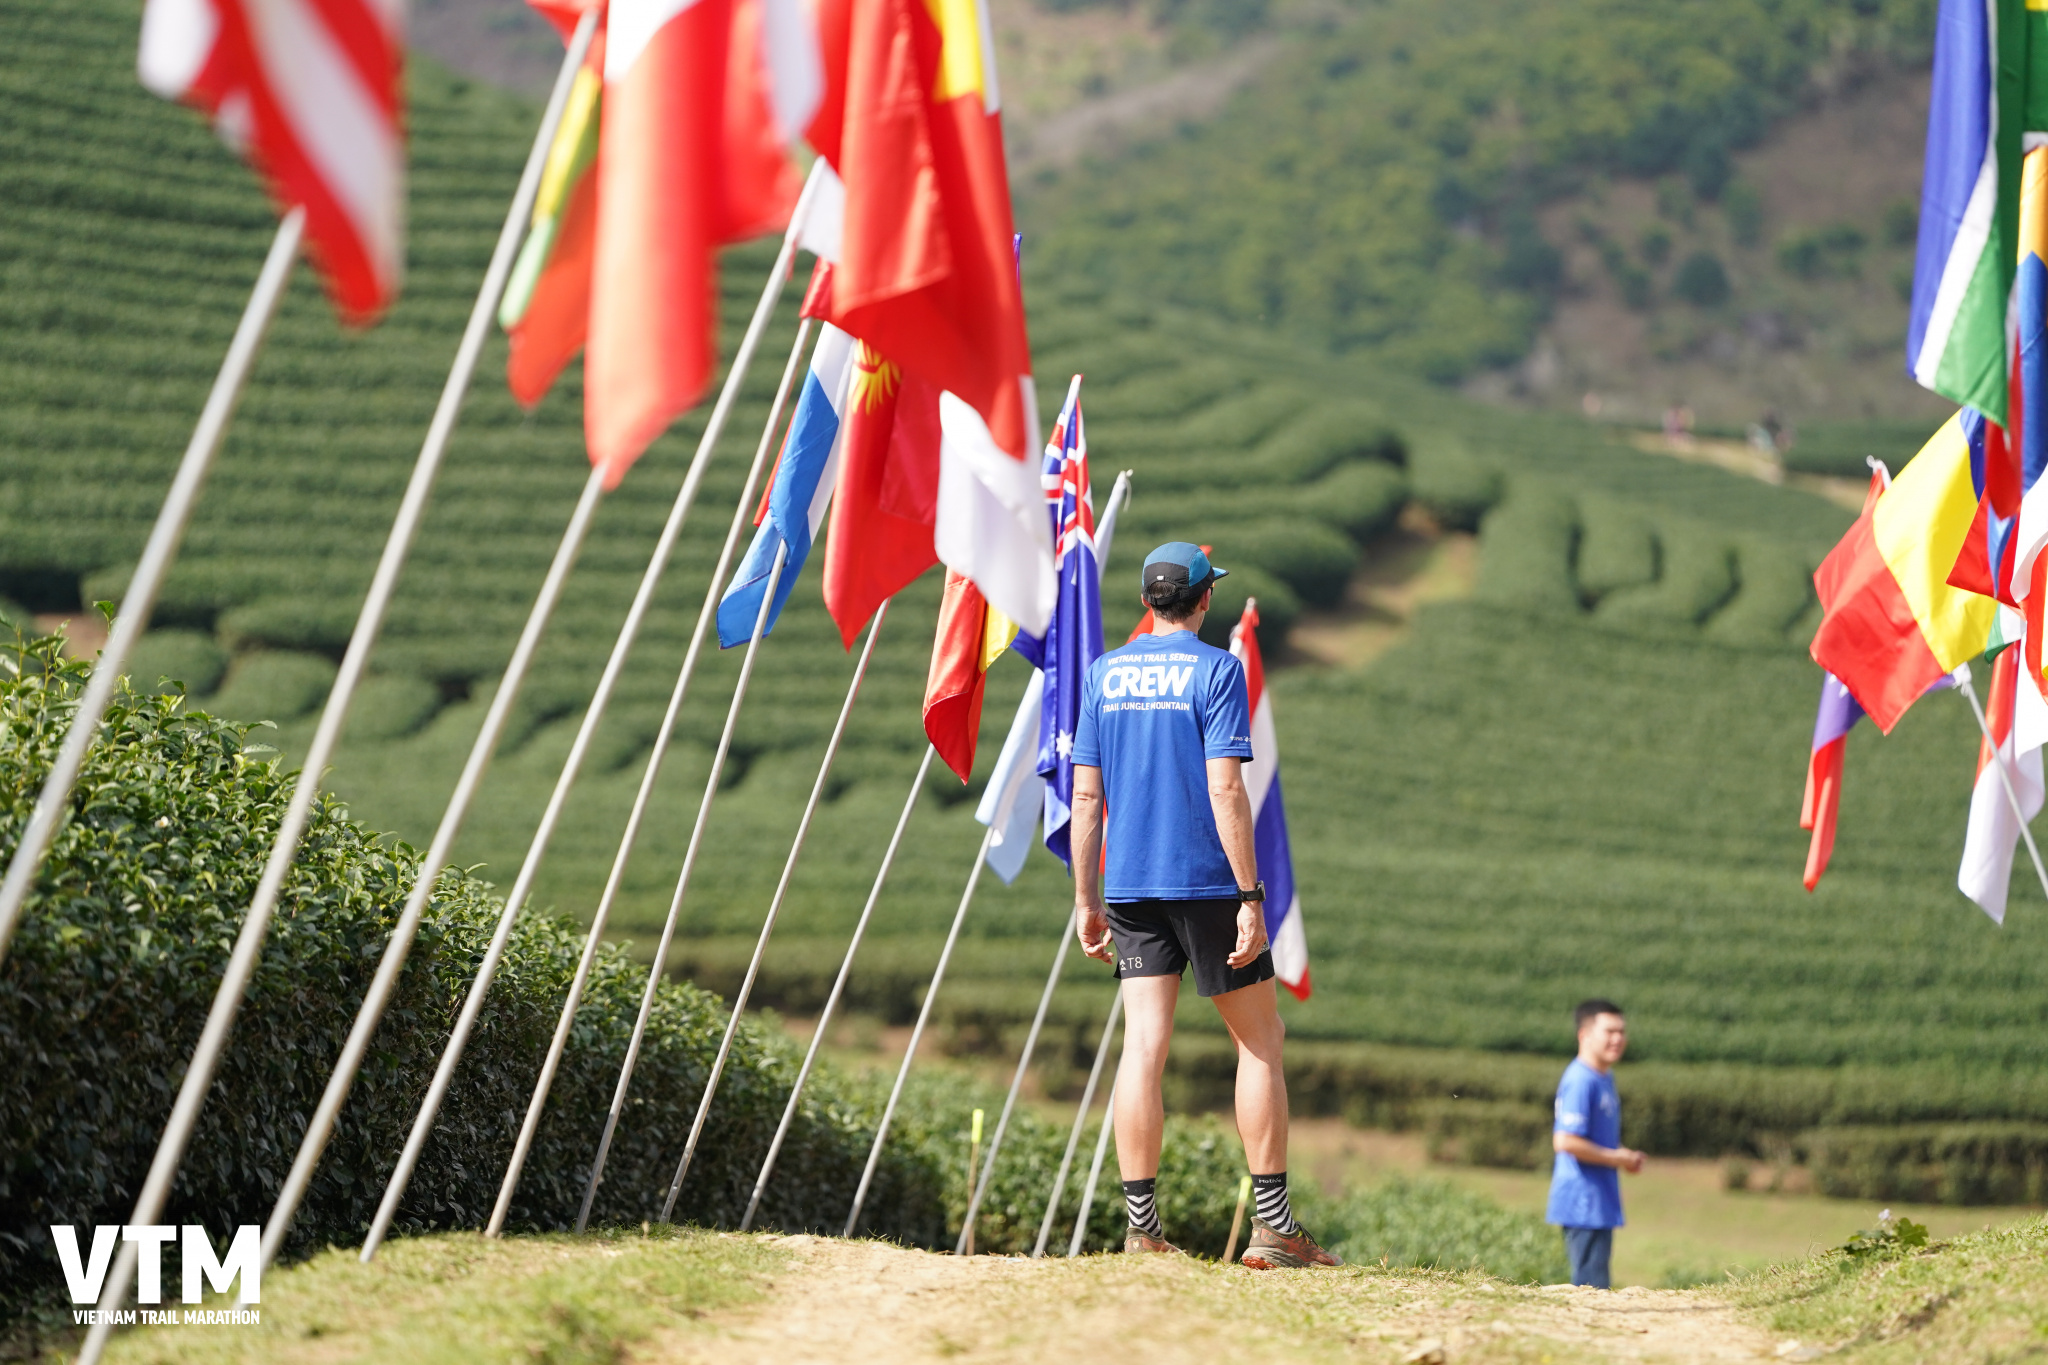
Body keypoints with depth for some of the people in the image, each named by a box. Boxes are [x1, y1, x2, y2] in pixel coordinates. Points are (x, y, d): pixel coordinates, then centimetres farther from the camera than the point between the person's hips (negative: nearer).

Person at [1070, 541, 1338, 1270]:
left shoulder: (1105, 673, 8)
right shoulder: (1215, 669, -6)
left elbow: (1086, 794, 7)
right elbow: (1224, 788, -13)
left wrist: (1087, 899, 11)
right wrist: (1250, 895, -12)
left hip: (1130, 886, 4)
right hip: (1205, 882, -4)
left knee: (1144, 1044, 1)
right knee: (1259, 1040, 5)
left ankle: (1141, 1229, -3)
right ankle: (1273, 1227, 2)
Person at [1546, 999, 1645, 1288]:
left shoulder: (1604, 1078, 15)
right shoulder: (1581, 1081, -17)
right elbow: (1565, 1141, -25)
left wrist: (1625, 1156, 8)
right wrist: (1616, 1158, -16)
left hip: (1600, 1203, 10)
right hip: (1584, 1203, -10)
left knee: (1591, 1283, 13)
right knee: (1592, 1286, -10)